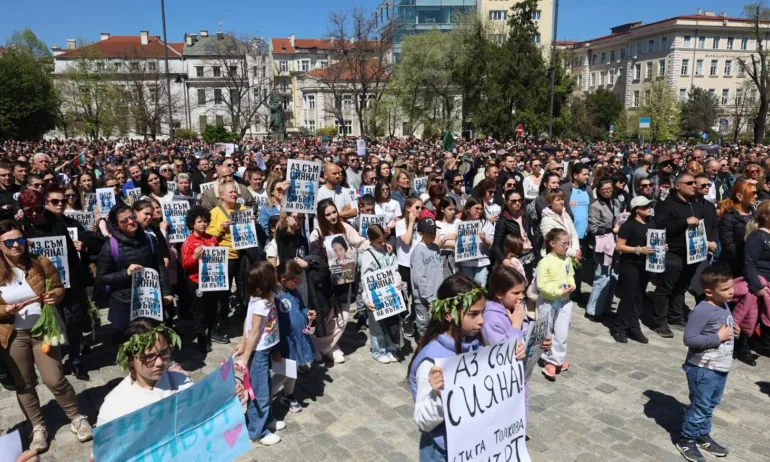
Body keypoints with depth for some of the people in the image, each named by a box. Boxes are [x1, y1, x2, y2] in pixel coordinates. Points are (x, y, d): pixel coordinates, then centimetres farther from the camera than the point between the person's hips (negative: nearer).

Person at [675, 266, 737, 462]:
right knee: (700, 406, 3)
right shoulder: (702, 311, -25)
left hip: (721, 368, 8)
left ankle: (703, 435, 37)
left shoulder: (724, 306, 3)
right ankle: (686, 440, 19)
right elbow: (689, 339, -27)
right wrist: (718, 337, -24)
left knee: (711, 405, 21)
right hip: (703, 369, -8)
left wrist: (734, 331, -1)